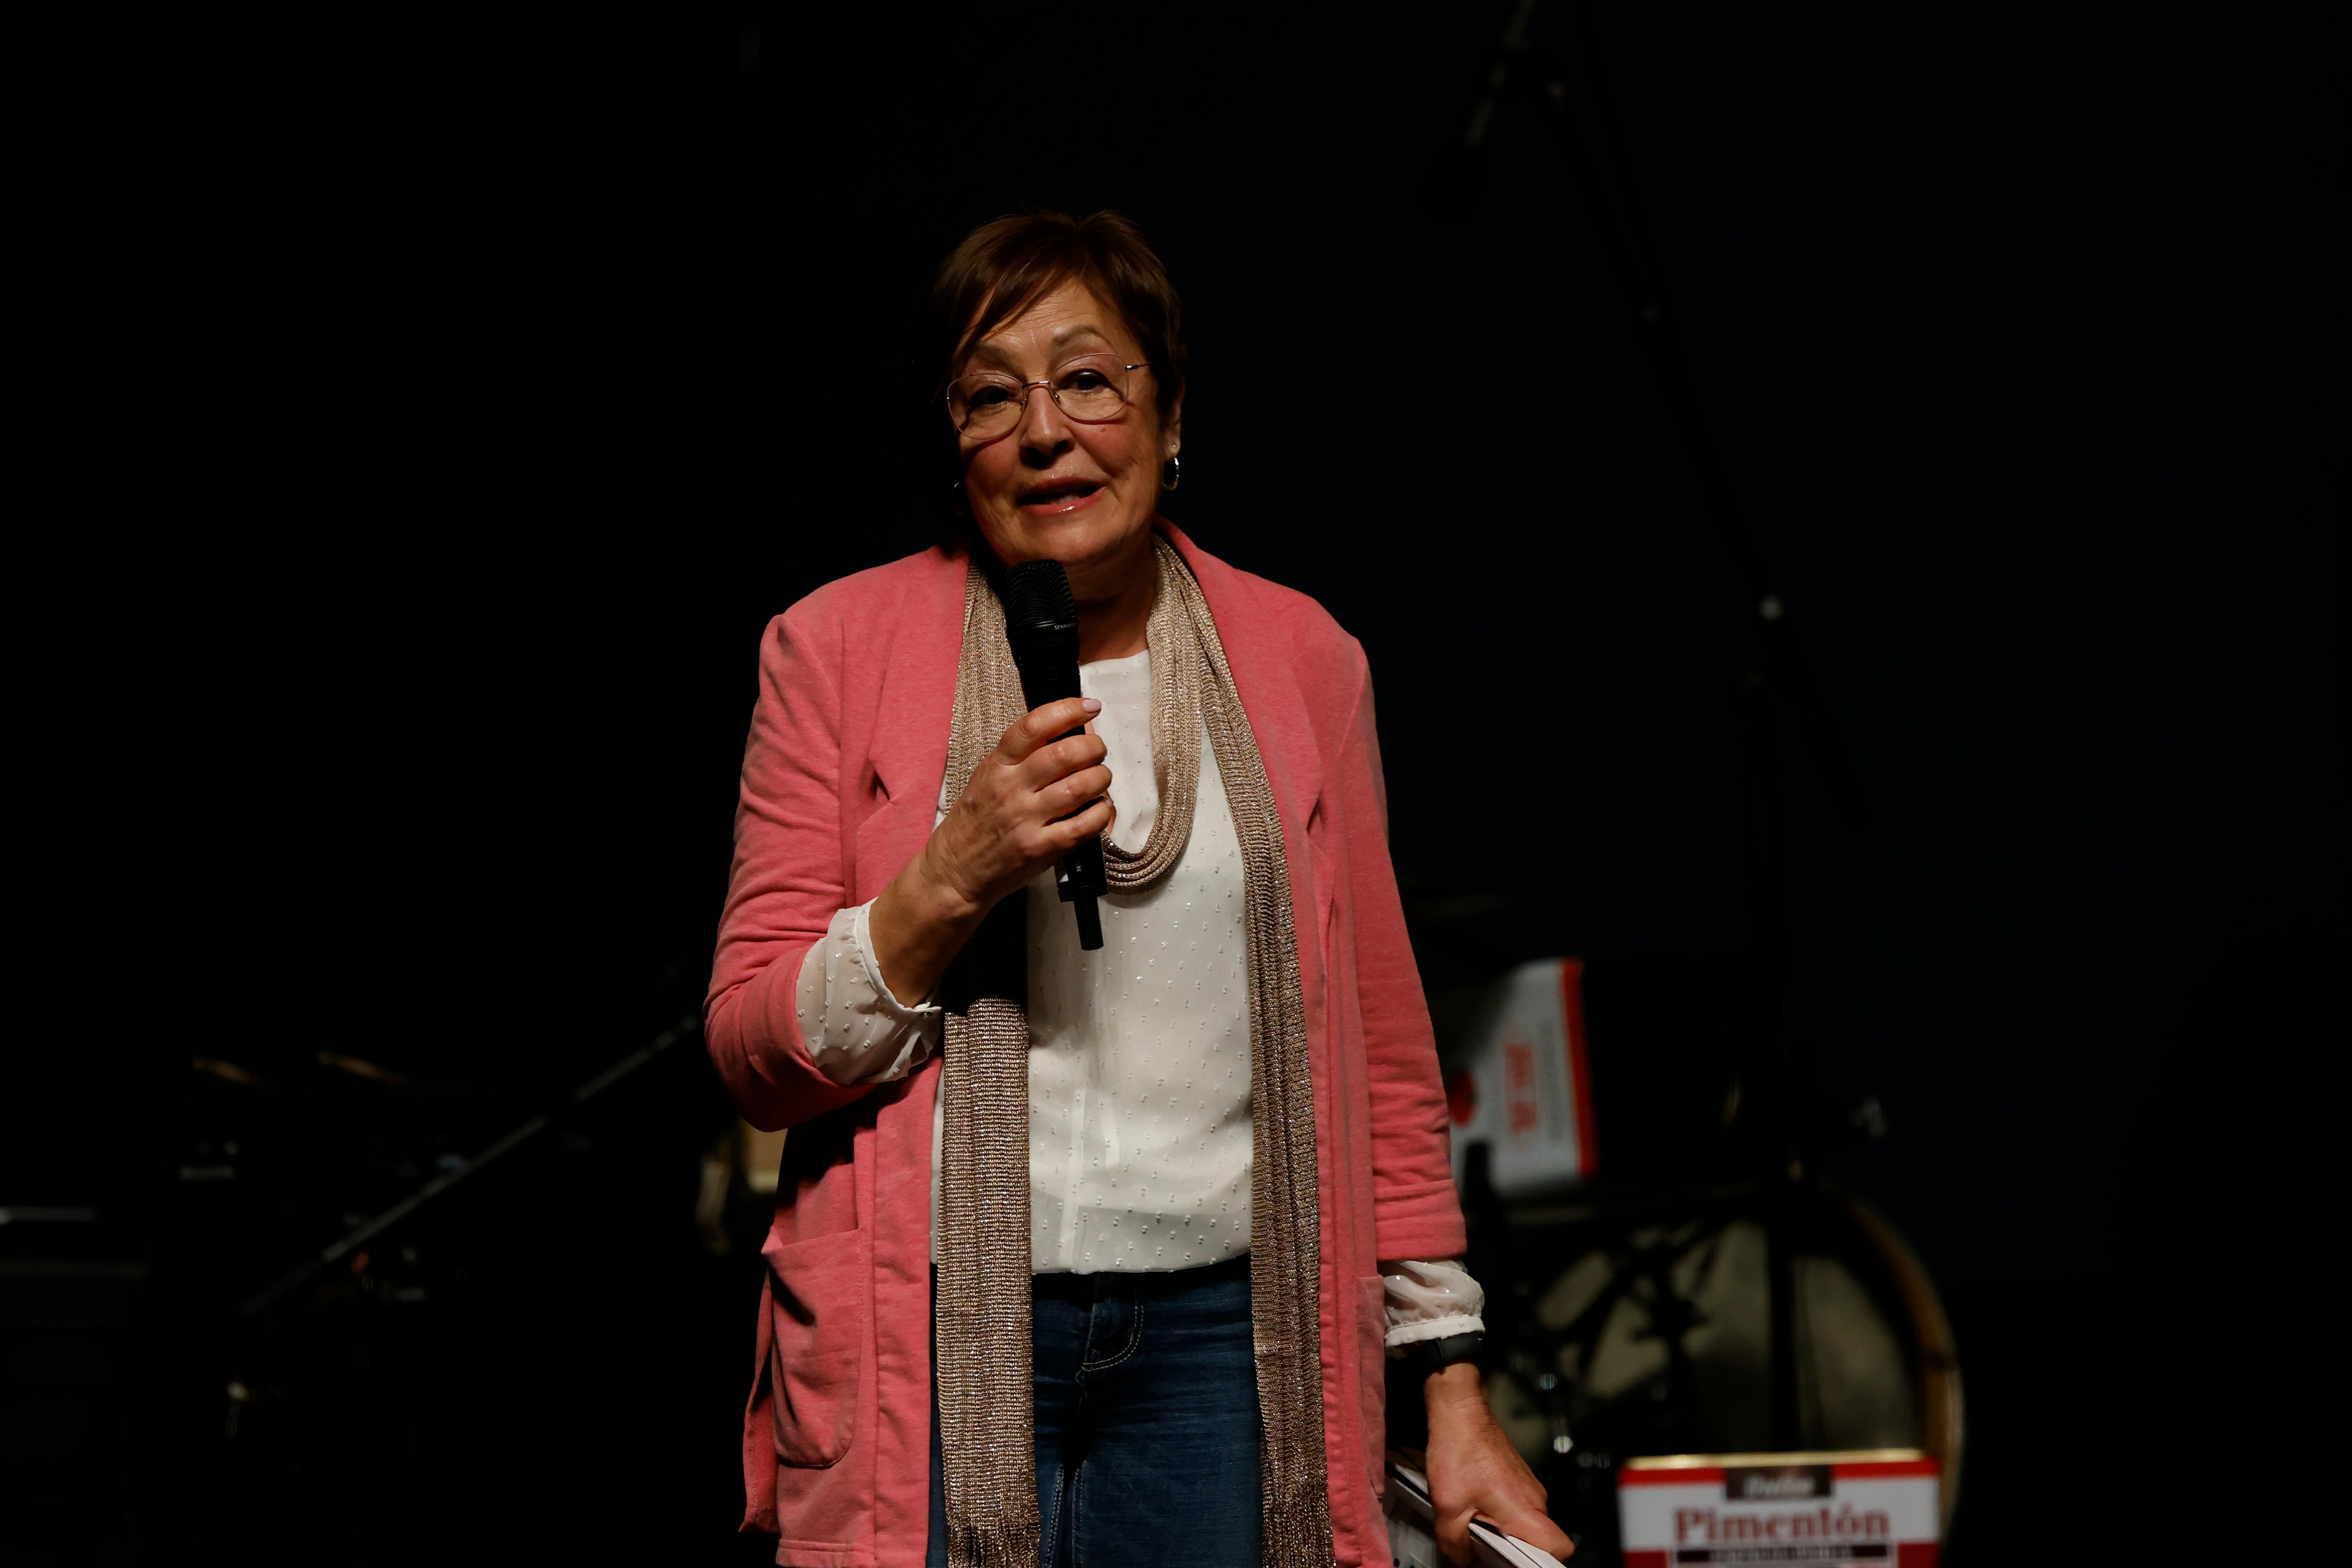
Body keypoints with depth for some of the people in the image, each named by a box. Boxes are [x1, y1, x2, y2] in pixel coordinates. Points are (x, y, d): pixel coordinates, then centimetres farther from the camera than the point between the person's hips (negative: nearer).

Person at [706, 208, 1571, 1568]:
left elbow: (1387, 1060, 12)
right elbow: (756, 1059, 0)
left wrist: (1457, 1397, 9)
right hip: (937, 1338, -1)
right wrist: (951, 881, -15)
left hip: (1221, 1338, 2)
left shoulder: (1298, 659, 9)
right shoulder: (841, 645, 3)